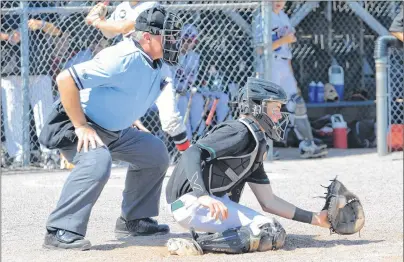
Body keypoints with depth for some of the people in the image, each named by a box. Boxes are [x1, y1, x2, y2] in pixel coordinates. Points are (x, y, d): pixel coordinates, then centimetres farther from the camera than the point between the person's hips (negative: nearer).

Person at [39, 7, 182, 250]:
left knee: (156, 153, 14)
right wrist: (81, 127, -30)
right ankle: (60, 231, -33)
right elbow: (65, 79, -32)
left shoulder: (155, 63, 0)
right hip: (76, 124, -10)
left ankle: (133, 220, 23)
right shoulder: (123, 59, -28)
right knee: (97, 161, -36)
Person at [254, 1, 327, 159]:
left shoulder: (284, 17, 16)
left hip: (285, 68, 8)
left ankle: (307, 146, 5)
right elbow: (260, 49, -15)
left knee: (297, 104, 4)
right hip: (269, 67, -8)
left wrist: (291, 74, 18)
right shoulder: (262, 18, -7)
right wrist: (283, 40, -23)